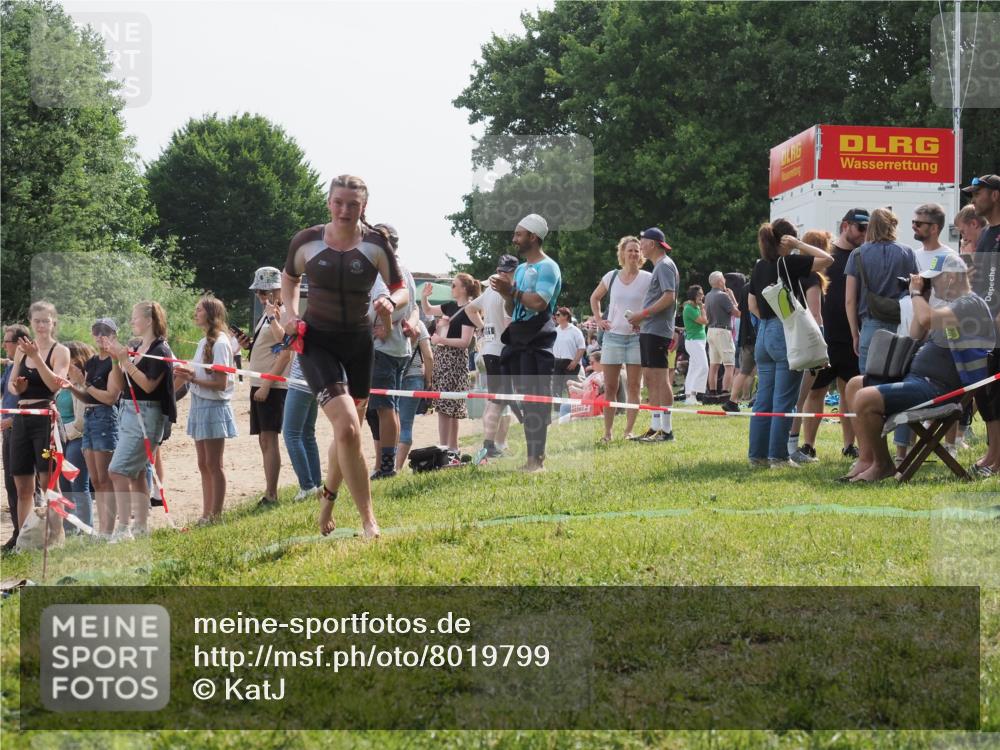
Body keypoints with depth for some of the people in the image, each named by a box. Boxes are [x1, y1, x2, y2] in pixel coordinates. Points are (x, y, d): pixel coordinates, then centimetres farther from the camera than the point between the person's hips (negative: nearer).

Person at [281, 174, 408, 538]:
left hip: (359, 343, 3)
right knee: (347, 428, -20)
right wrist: (292, 314, -2)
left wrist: (391, 301, -21)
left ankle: (328, 499, 42)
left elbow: (402, 289, 1)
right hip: (317, 341, -2)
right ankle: (368, 522, -15)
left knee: (348, 431, 13)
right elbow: (289, 278, 13)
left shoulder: (375, 244, -7)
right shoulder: (307, 241, -7)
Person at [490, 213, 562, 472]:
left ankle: (537, 459, -9)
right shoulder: (521, 268, 20)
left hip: (537, 343, -9)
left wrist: (512, 291, -8)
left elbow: (538, 302, -21)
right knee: (525, 401, 9)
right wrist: (506, 293, 3)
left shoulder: (547, 267, -7)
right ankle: (531, 456, 13)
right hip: (518, 341, 9)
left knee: (536, 402, -10)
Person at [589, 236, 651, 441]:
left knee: (633, 387, -1)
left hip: (637, 337, -2)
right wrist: (598, 319, 10)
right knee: (609, 387, 1)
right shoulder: (611, 277, 7)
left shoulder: (648, 279, -1)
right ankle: (607, 432, 6)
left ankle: (629, 431, 4)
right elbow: (594, 298, 22)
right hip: (613, 336, 2)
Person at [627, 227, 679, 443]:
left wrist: (643, 314, -17)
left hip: (657, 330, -10)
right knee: (649, 378, 11)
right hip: (648, 330, 10)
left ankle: (666, 429, -10)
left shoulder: (665, 266, -9)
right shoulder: (658, 267, 21)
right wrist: (641, 319, 12)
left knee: (659, 378, -10)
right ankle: (656, 426, 15)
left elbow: (669, 297, -19)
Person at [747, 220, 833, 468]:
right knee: (784, 401, -3)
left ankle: (758, 454, 11)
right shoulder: (789, 263, -11)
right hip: (786, 334, -7)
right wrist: (798, 245, -7)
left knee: (763, 399, 10)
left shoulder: (760, 266, 10)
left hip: (764, 333, 7)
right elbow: (827, 259, -11)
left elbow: (752, 304, 16)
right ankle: (778, 456, -2)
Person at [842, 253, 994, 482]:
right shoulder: (953, 304, 20)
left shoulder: (971, 304, -14)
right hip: (917, 377, 12)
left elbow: (926, 319, -29)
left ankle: (882, 464, -5)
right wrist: (922, 297, 17)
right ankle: (866, 459, 5)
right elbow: (915, 335, 26)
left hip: (937, 389, -12)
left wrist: (916, 293, -10)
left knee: (865, 399, -24)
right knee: (855, 385, 13)